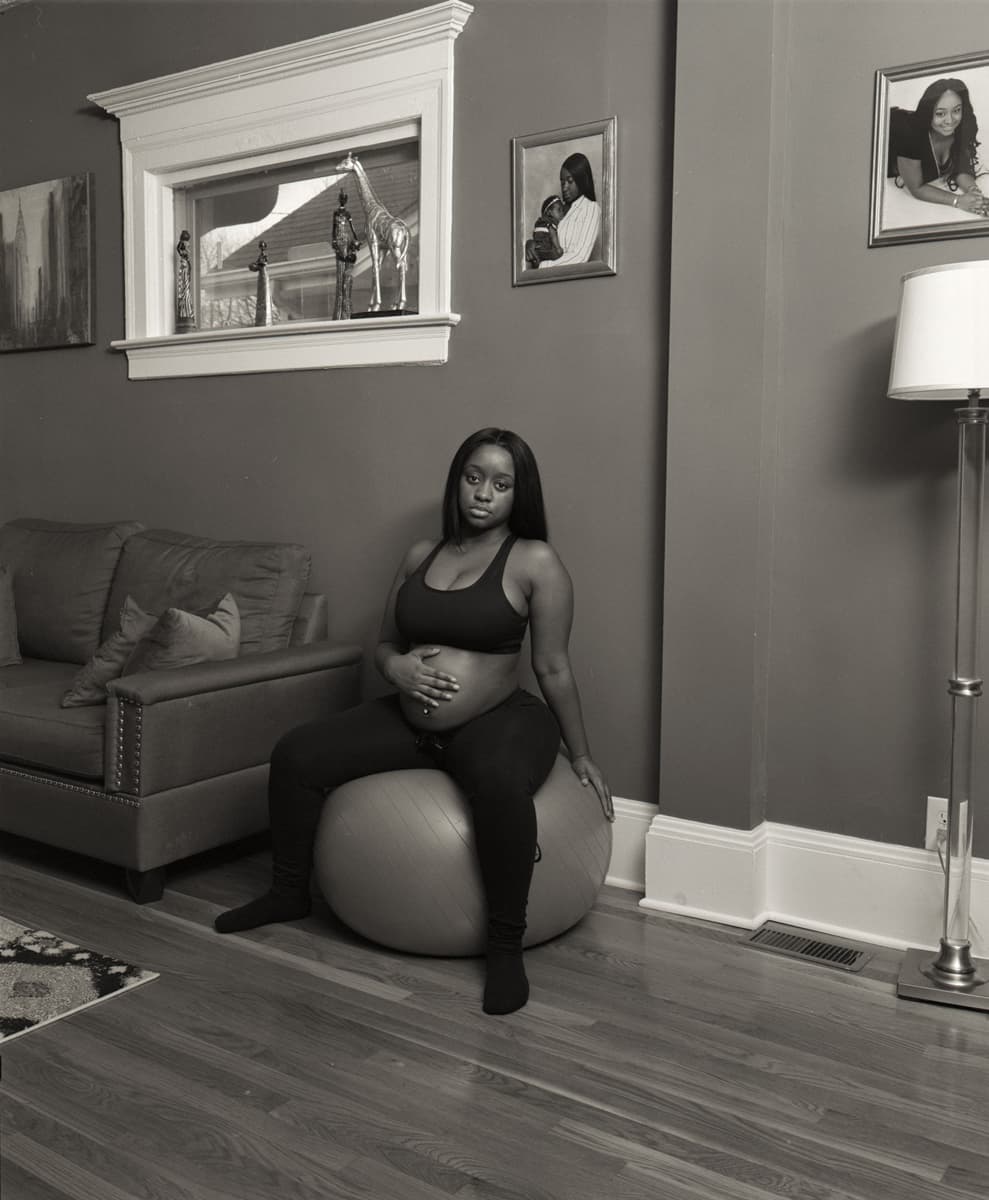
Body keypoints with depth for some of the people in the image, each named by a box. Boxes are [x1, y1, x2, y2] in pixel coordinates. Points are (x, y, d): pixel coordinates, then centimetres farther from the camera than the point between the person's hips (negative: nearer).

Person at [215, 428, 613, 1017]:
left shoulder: (535, 562, -6)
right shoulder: (421, 555, 11)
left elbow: (554, 669, -4)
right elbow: (384, 644, 17)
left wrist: (582, 757, -1)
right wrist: (397, 667, -7)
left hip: (498, 720, -5)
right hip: (408, 720, 6)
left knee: (500, 783, -40)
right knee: (296, 754, -7)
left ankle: (507, 945, -22)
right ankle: (288, 892, 17)